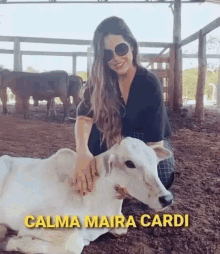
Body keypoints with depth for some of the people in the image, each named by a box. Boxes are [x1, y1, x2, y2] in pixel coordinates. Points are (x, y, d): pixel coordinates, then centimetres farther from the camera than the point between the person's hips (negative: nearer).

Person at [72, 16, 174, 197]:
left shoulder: (150, 83, -24)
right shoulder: (99, 80, -16)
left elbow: (155, 139, -26)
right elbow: (85, 116, -31)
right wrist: (82, 151, -52)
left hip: (148, 145, -2)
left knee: (158, 179, -29)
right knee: (97, 126, -26)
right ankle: (97, 179, -5)